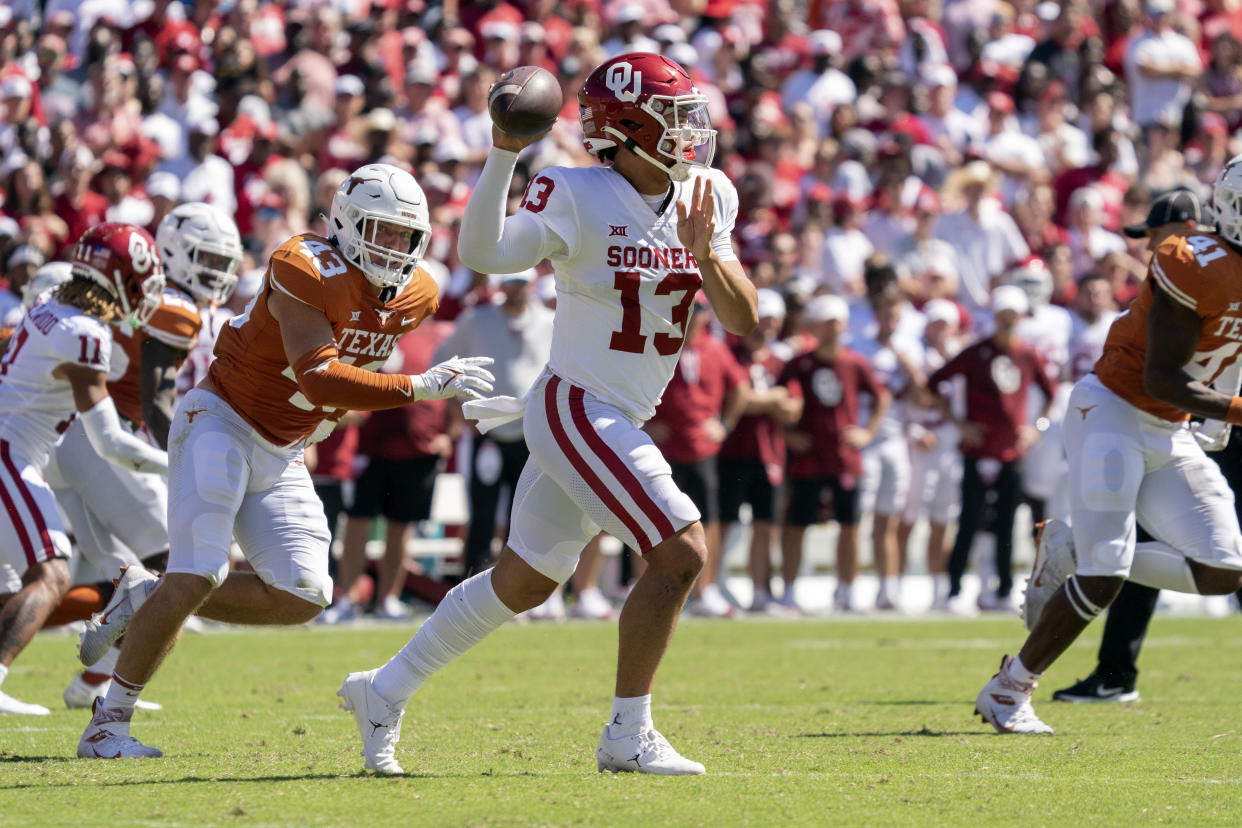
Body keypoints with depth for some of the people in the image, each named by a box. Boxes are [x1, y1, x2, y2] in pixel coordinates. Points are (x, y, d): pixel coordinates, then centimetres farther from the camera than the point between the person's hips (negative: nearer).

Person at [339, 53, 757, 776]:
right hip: (577, 411, -8)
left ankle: (385, 692, 32)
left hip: (620, 425, 8)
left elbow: (744, 320, 2)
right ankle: (628, 735, -7)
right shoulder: (579, 199, -16)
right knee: (682, 551, -17)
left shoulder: (706, 198, 3)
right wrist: (505, 153, -36)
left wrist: (704, 254, -16)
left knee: (523, 582, 17)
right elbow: (482, 253, -29)